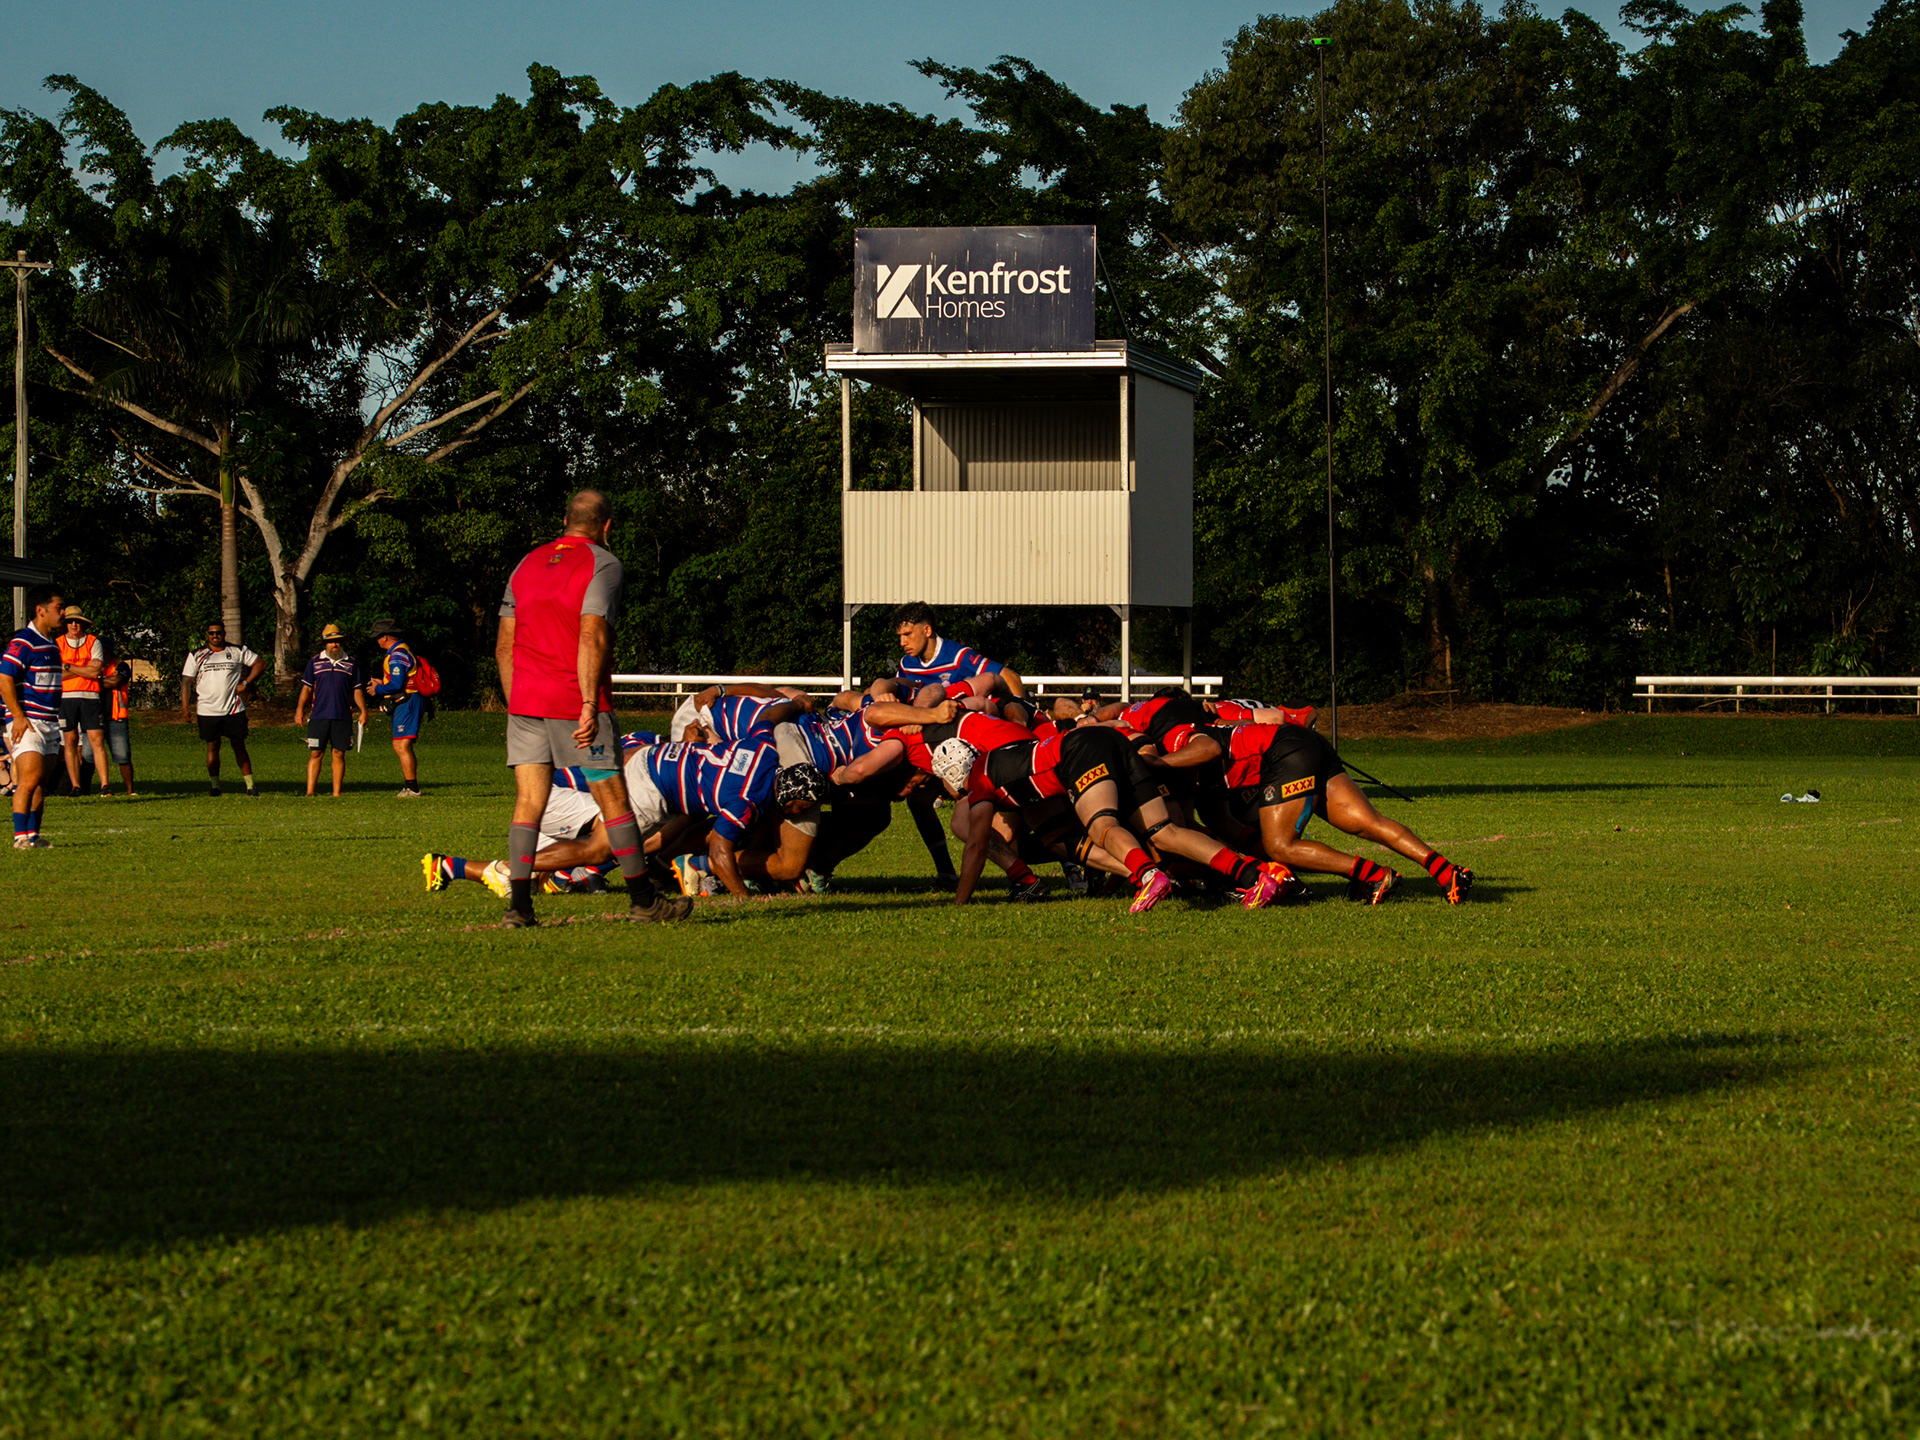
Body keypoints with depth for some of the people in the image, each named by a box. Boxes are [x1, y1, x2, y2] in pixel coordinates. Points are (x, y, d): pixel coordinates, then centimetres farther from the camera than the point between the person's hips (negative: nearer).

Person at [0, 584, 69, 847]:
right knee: (30, 777, -15)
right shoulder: (23, 643, -13)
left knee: (41, 783, 8)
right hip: (27, 723, -9)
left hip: (49, 723, 9)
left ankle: (33, 834, 12)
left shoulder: (52, 644, 16)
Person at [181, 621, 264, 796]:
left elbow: (260, 664, 12)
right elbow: (186, 680, 5)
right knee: (212, 747, 2)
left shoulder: (237, 652, 5)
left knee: (239, 746, 1)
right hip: (208, 710, 1)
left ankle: (250, 785, 3)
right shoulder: (197, 656, 6)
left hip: (234, 709, -1)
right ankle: (214, 785, 9)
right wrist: (185, 705, -5)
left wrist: (245, 683, 1)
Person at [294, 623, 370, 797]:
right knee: (315, 753, -2)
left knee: (339, 754, 2)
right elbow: (306, 688, 8)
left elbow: (357, 691, 12)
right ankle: (310, 792, -2)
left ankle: (337, 793, 6)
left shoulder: (351, 663, 10)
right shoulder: (315, 662, 8)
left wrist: (363, 711, 3)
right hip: (318, 716, -1)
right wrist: (300, 709, -2)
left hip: (343, 717, 1)